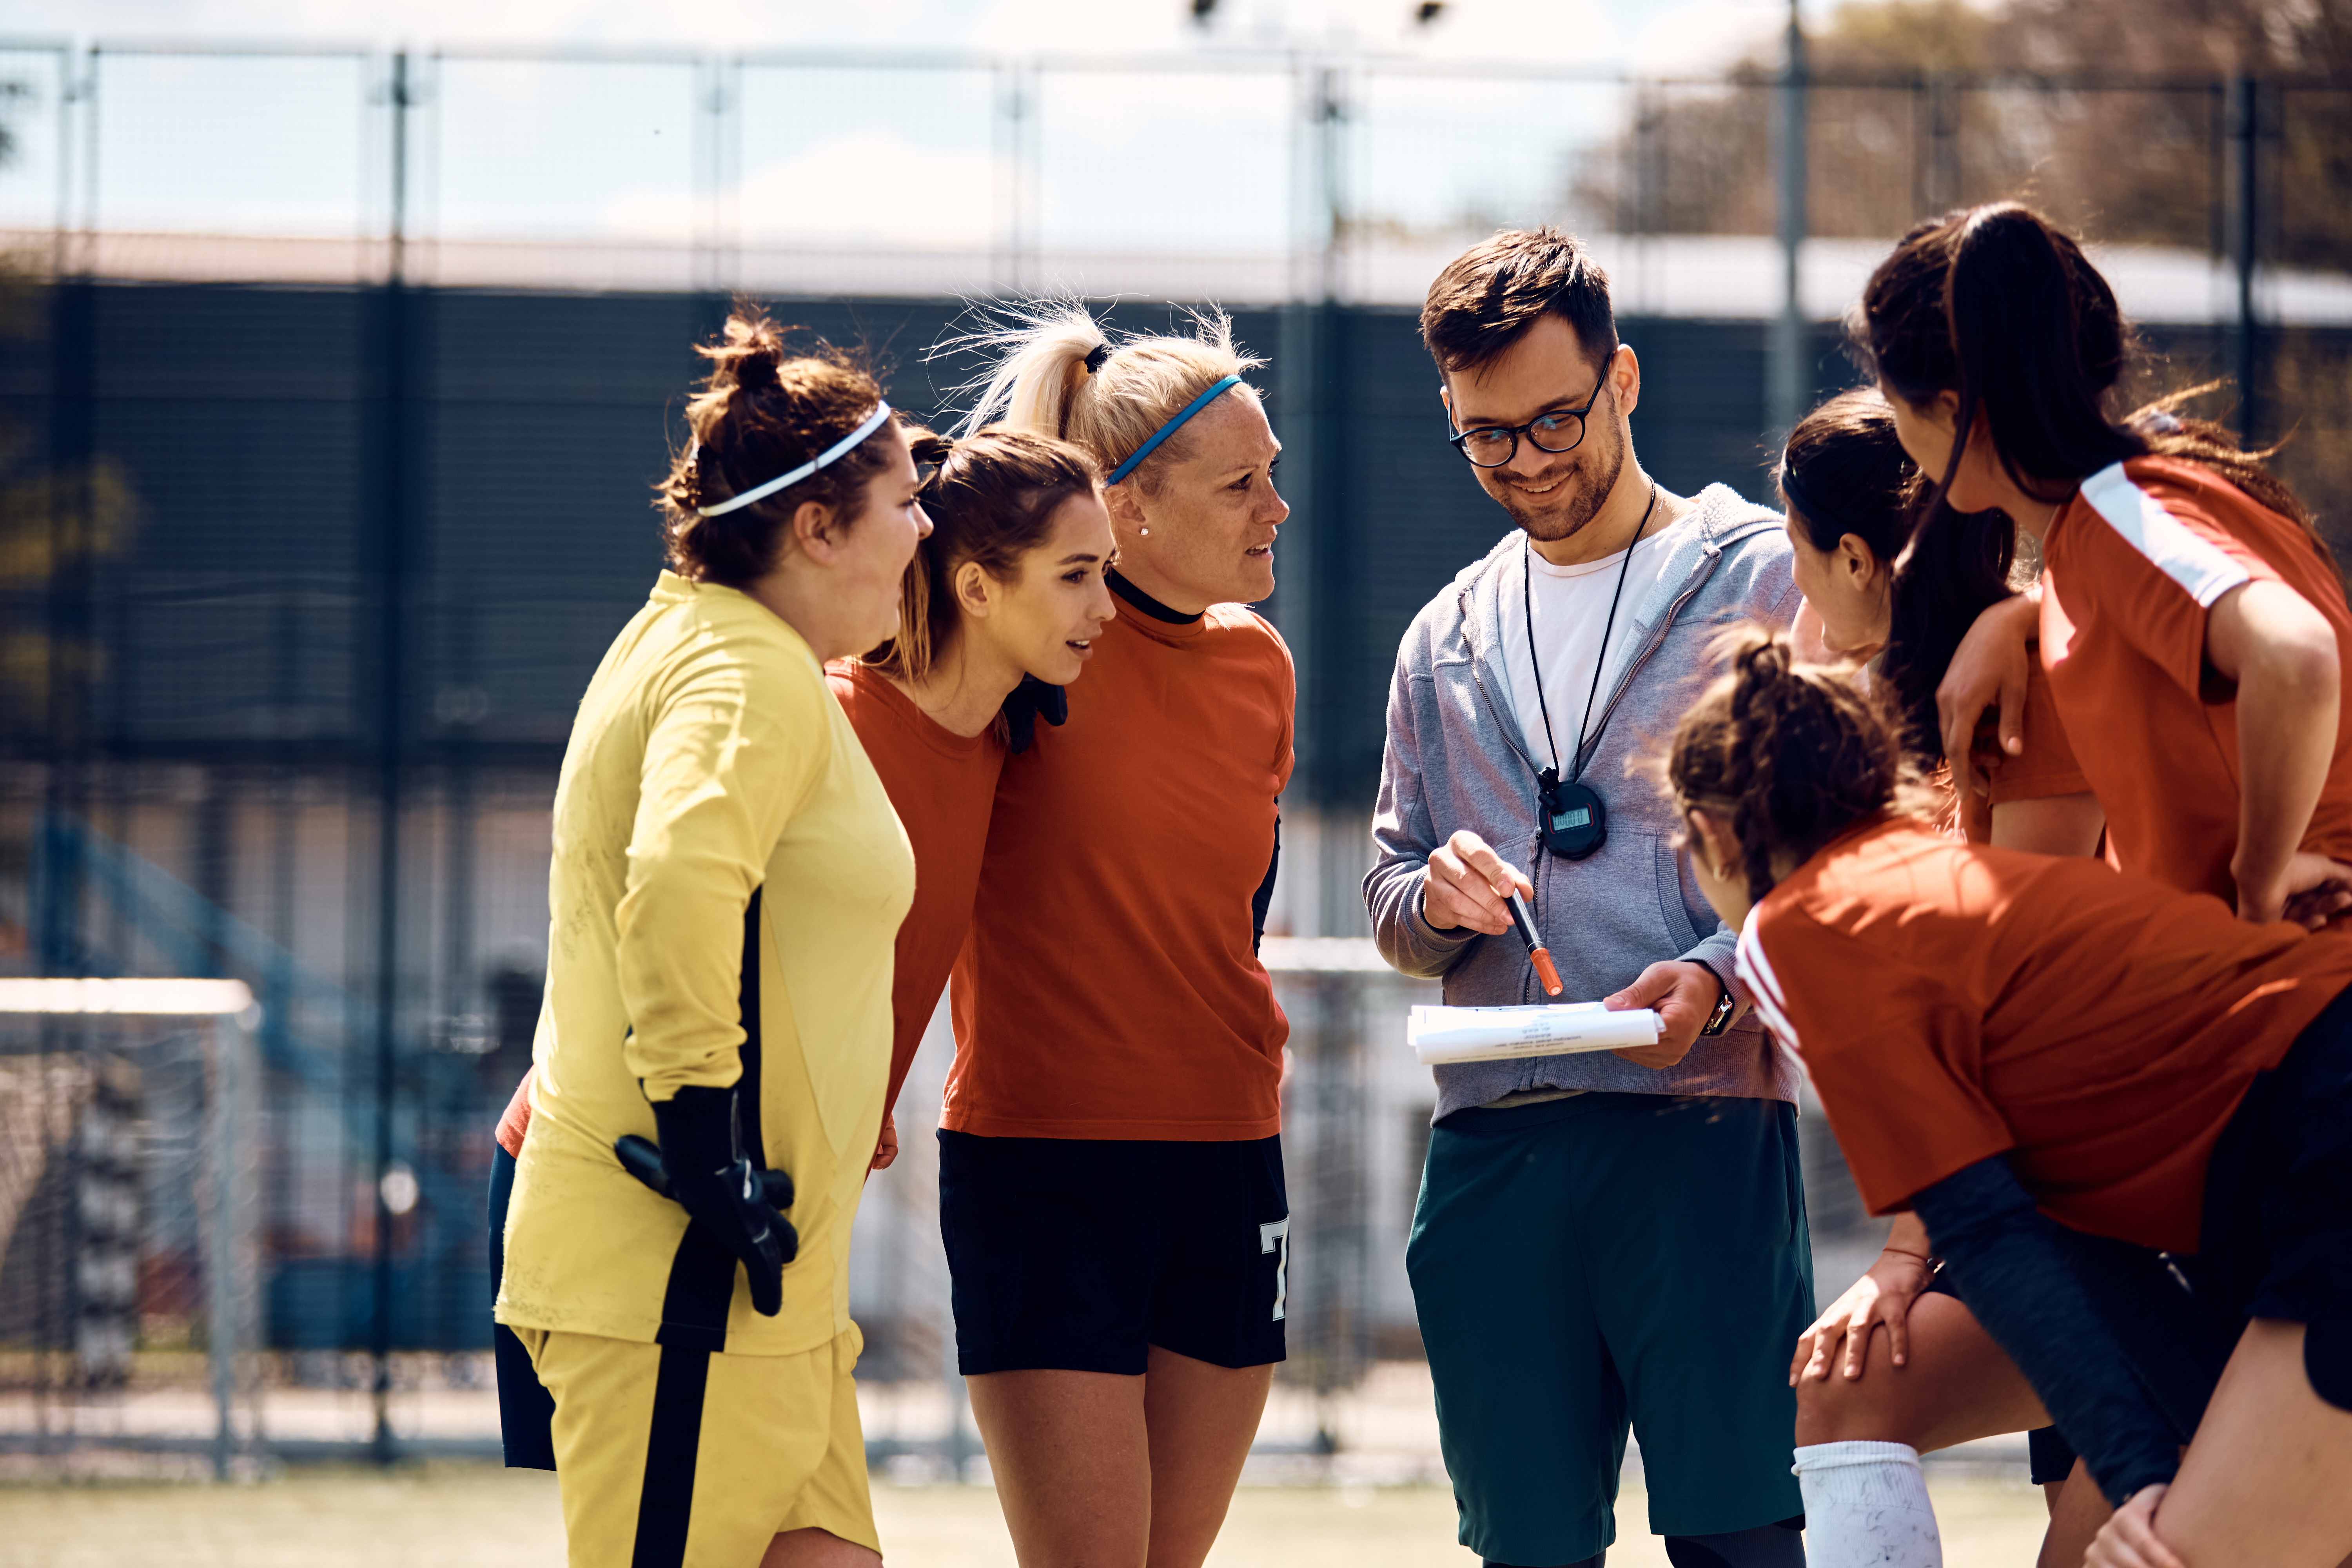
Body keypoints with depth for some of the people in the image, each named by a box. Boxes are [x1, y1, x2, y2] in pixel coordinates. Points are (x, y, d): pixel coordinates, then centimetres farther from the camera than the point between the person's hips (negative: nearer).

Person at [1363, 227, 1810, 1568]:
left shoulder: (1766, 577, 5)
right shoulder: (1449, 639, 21)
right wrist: (1435, 897, -1)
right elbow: (1391, 891, 23)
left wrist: (1719, 976, -18)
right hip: (1491, 1143, 5)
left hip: (1704, 1121, -5)